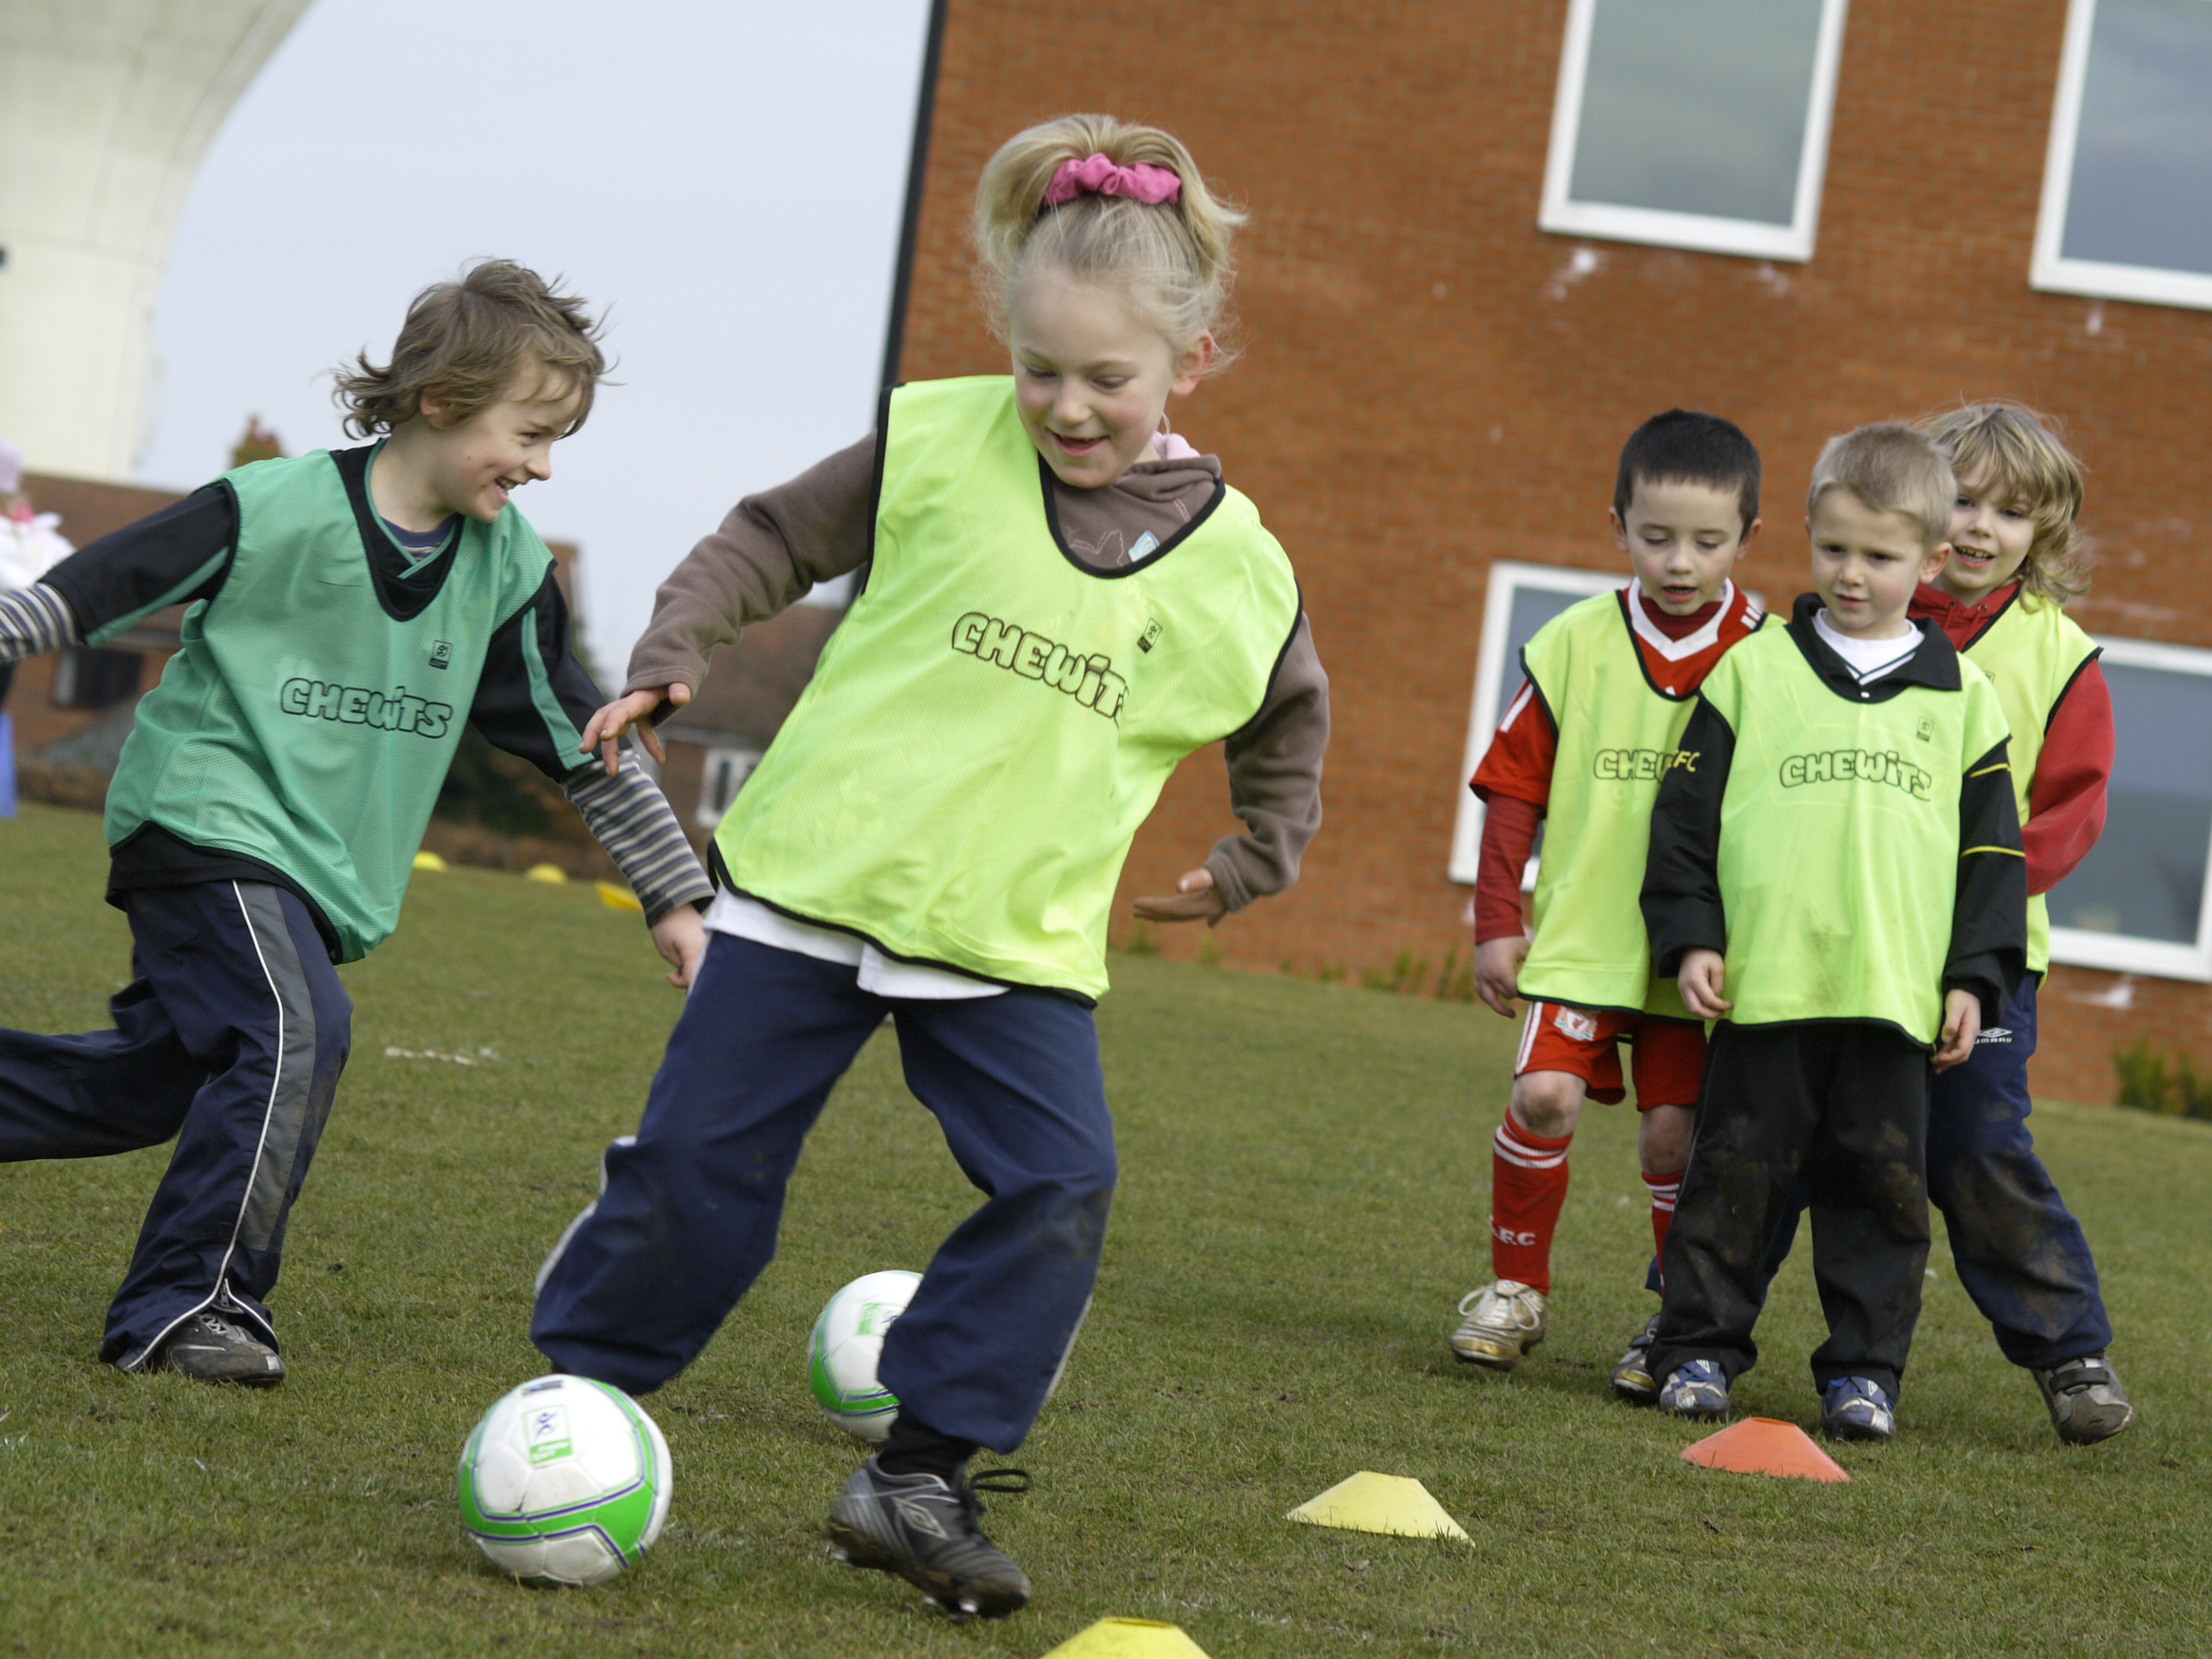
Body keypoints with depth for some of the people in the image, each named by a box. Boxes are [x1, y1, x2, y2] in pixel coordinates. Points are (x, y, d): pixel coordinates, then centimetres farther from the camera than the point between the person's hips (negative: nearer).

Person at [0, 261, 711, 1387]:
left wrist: (675, 895, 9)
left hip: (320, 869, 7)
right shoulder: (276, 512, -15)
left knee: (155, 1081, 7)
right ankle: (186, 1306, -16)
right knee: (297, 1031, -23)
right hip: (207, 819, -7)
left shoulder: (508, 572, 2)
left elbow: (585, 744, 9)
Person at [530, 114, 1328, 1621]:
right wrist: (670, 657, -6)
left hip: (1016, 942, 1)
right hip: (811, 887, -1)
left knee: (1061, 1188, -14)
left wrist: (1248, 869, 17)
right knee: (697, 1168, 0)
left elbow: (1287, 722, 20)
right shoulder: (938, 445, -5)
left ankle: (920, 1479, -4)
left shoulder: (1233, 568, -1)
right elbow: (774, 539, 6)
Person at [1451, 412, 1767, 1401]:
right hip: (1580, 932, 1)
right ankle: (1517, 1289, 8)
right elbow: (1516, 788, 7)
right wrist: (1496, 921, 4)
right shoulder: (1576, 644, 1)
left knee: (1675, 1128, -3)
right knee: (1545, 1095, -11)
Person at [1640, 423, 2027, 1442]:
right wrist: (1690, 936, -1)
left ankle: (1865, 1367, 12)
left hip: (1898, 993, 1)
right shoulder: (1754, 669, 7)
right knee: (1739, 1169, 2)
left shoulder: (1960, 696, 10)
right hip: (1766, 978, -1)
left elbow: (1993, 847, 12)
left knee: (1883, 1184, 4)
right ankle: (1699, 1348, 11)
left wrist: (1976, 977, 5)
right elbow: (1686, 812, 7)